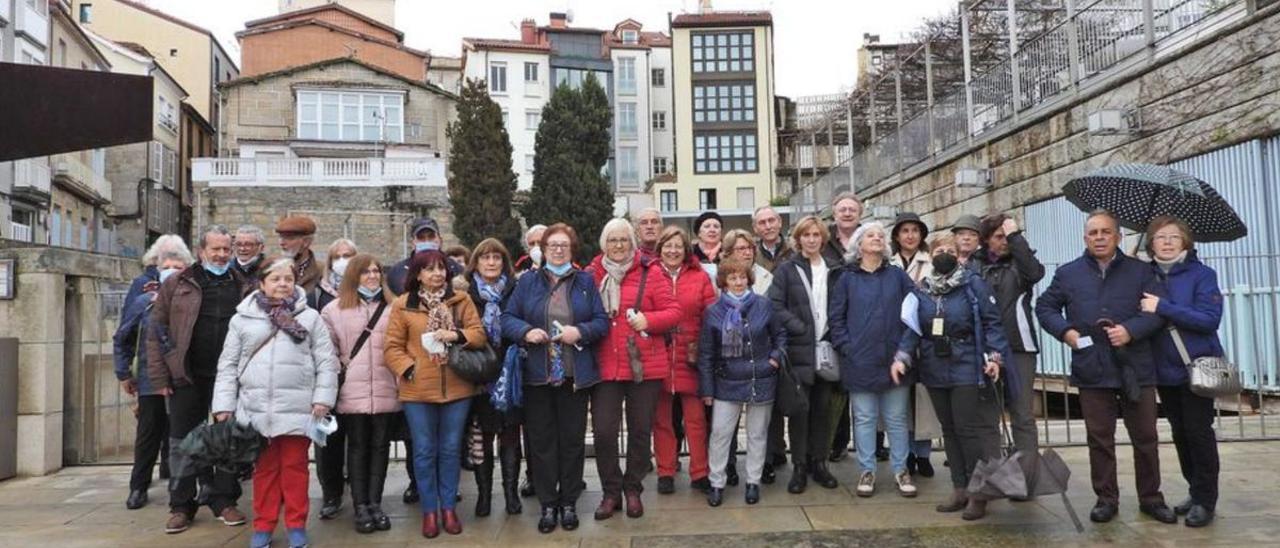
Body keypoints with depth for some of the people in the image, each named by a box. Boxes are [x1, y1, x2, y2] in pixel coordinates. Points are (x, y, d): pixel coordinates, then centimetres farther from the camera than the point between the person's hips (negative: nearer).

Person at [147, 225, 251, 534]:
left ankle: (224, 500, 21)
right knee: (182, 441, 6)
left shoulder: (244, 287, 7)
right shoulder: (177, 285, 2)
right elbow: (157, 331, 0)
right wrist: (159, 377, -6)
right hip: (187, 377, -1)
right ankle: (181, 506, 18)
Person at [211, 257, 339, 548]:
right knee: (264, 469, 10)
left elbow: (326, 362, 2)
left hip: (297, 410, -1)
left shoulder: (310, 317, 5)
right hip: (256, 410, 1)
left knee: (295, 468, 6)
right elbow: (228, 366, 8)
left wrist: (323, 398, -6)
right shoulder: (242, 318, 8)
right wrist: (224, 406, 2)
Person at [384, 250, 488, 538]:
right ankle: (429, 510, 19)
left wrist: (457, 335, -17)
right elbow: (393, 347, 0)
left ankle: (449, 508, 23)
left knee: (451, 449, 10)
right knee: (424, 451, 7)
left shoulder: (461, 300, 4)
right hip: (418, 390, -1)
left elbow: (479, 334, 0)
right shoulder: (402, 305, 0)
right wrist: (408, 369, -12)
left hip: (457, 387, 1)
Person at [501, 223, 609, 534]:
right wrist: (526, 332, -15)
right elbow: (507, 318, 4)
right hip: (537, 374, 0)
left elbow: (602, 321, 2)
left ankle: (569, 503, 20)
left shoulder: (586, 281, 7)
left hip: (575, 375, 0)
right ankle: (548, 505, 17)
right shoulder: (527, 281, 7)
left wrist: (580, 331, -16)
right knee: (542, 440, 5)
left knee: (572, 439, 7)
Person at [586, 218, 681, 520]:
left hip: (644, 365, -1)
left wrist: (648, 320, -19)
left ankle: (633, 489, 28)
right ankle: (611, 492, 18)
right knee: (603, 430, -2)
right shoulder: (592, 274, 5)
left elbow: (674, 312, -3)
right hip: (604, 366, 1)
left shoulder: (650, 272, -1)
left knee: (640, 429, 9)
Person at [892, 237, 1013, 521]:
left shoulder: (974, 284, -4)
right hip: (935, 371, 5)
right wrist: (901, 357, -7)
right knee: (949, 430, 12)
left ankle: (978, 492, 8)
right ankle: (960, 489, 22)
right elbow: (912, 328, 6)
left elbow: (992, 322, -7)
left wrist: (994, 356, -16)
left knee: (969, 429, -4)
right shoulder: (921, 291, 8)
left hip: (967, 370, -5)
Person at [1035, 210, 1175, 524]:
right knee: (1099, 438, 7)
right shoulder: (1068, 273, 8)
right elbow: (1045, 307, 12)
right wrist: (1065, 331, -5)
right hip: (1092, 370, 0)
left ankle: (1151, 498, 24)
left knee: (1145, 437, 9)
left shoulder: (1140, 271, 6)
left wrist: (1131, 330, -18)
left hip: (1136, 368, 0)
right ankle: (1106, 498, 18)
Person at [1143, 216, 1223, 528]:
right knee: (1180, 434, 13)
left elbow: (1210, 318, -18)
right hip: (1165, 371, 4)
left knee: (1198, 432, -1)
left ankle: (1205, 501, 9)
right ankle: (1196, 492, 26)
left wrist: (1162, 308, -23)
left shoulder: (1202, 274, -7)